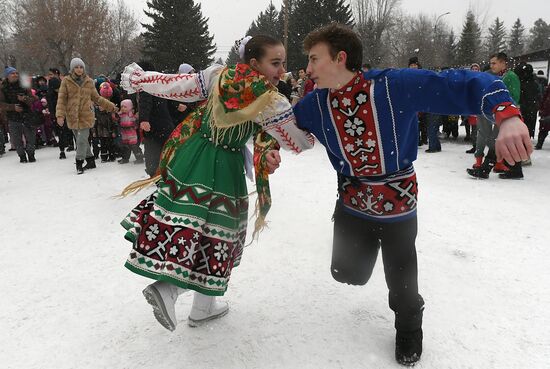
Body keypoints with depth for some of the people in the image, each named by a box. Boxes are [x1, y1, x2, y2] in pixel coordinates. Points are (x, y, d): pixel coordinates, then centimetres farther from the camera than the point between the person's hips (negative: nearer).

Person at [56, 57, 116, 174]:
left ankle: (79, 163, 4)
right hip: (72, 117, 1)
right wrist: (60, 115, -11)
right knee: (81, 140, 10)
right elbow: (61, 99, -1)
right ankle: (90, 160, 25)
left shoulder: (89, 82, 7)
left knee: (82, 140, -8)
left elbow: (96, 98, 16)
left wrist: (110, 106, 12)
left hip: (86, 116, -1)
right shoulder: (66, 81, 3)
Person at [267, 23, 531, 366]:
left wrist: (507, 116, -43)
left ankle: (409, 326, 47)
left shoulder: (396, 84, -24)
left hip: (398, 201, -3)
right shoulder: (315, 103, -10)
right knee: (348, 273, 16)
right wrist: (272, 148, -15)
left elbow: (466, 84, -25)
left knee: (401, 279, 13)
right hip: (353, 201, 3)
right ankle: (369, 240, 51)